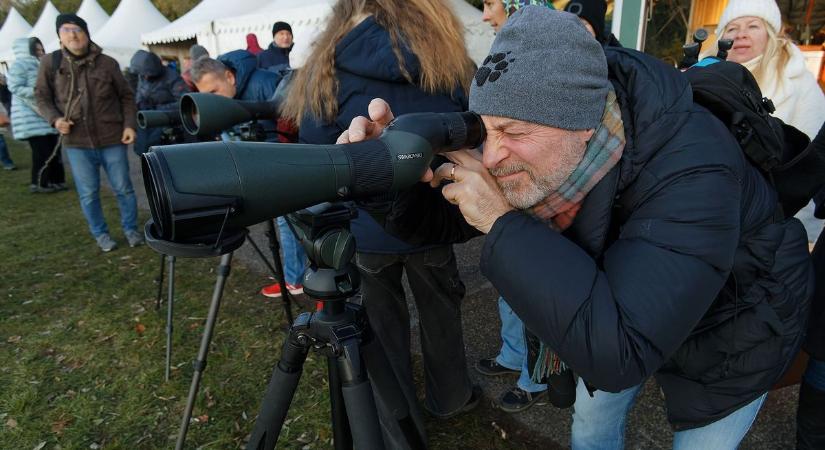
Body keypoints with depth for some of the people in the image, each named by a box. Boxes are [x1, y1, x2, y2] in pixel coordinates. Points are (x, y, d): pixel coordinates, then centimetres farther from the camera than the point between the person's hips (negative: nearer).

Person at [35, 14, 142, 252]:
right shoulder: (50, 62, 0)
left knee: (123, 188, 7)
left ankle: (131, 229, 25)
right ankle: (100, 234, 25)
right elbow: (42, 97, 8)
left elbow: (126, 96, 6)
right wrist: (55, 119, -11)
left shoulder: (108, 63, -2)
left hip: (111, 140, -1)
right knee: (88, 193, 8)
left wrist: (129, 125, -5)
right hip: (77, 143, 1)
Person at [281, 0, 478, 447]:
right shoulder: (446, 54, 0)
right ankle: (449, 396, 45)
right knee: (440, 310, 23)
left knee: (382, 329, 14)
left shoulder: (332, 62, -7)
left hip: (364, 225, -2)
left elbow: (313, 147, -5)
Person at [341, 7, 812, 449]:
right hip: (611, 314, 5)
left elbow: (617, 354, -48)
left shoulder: (692, 173, -42)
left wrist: (502, 224, -47)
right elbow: (443, 217, -15)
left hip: (729, 336, -4)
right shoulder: (536, 158, -25)